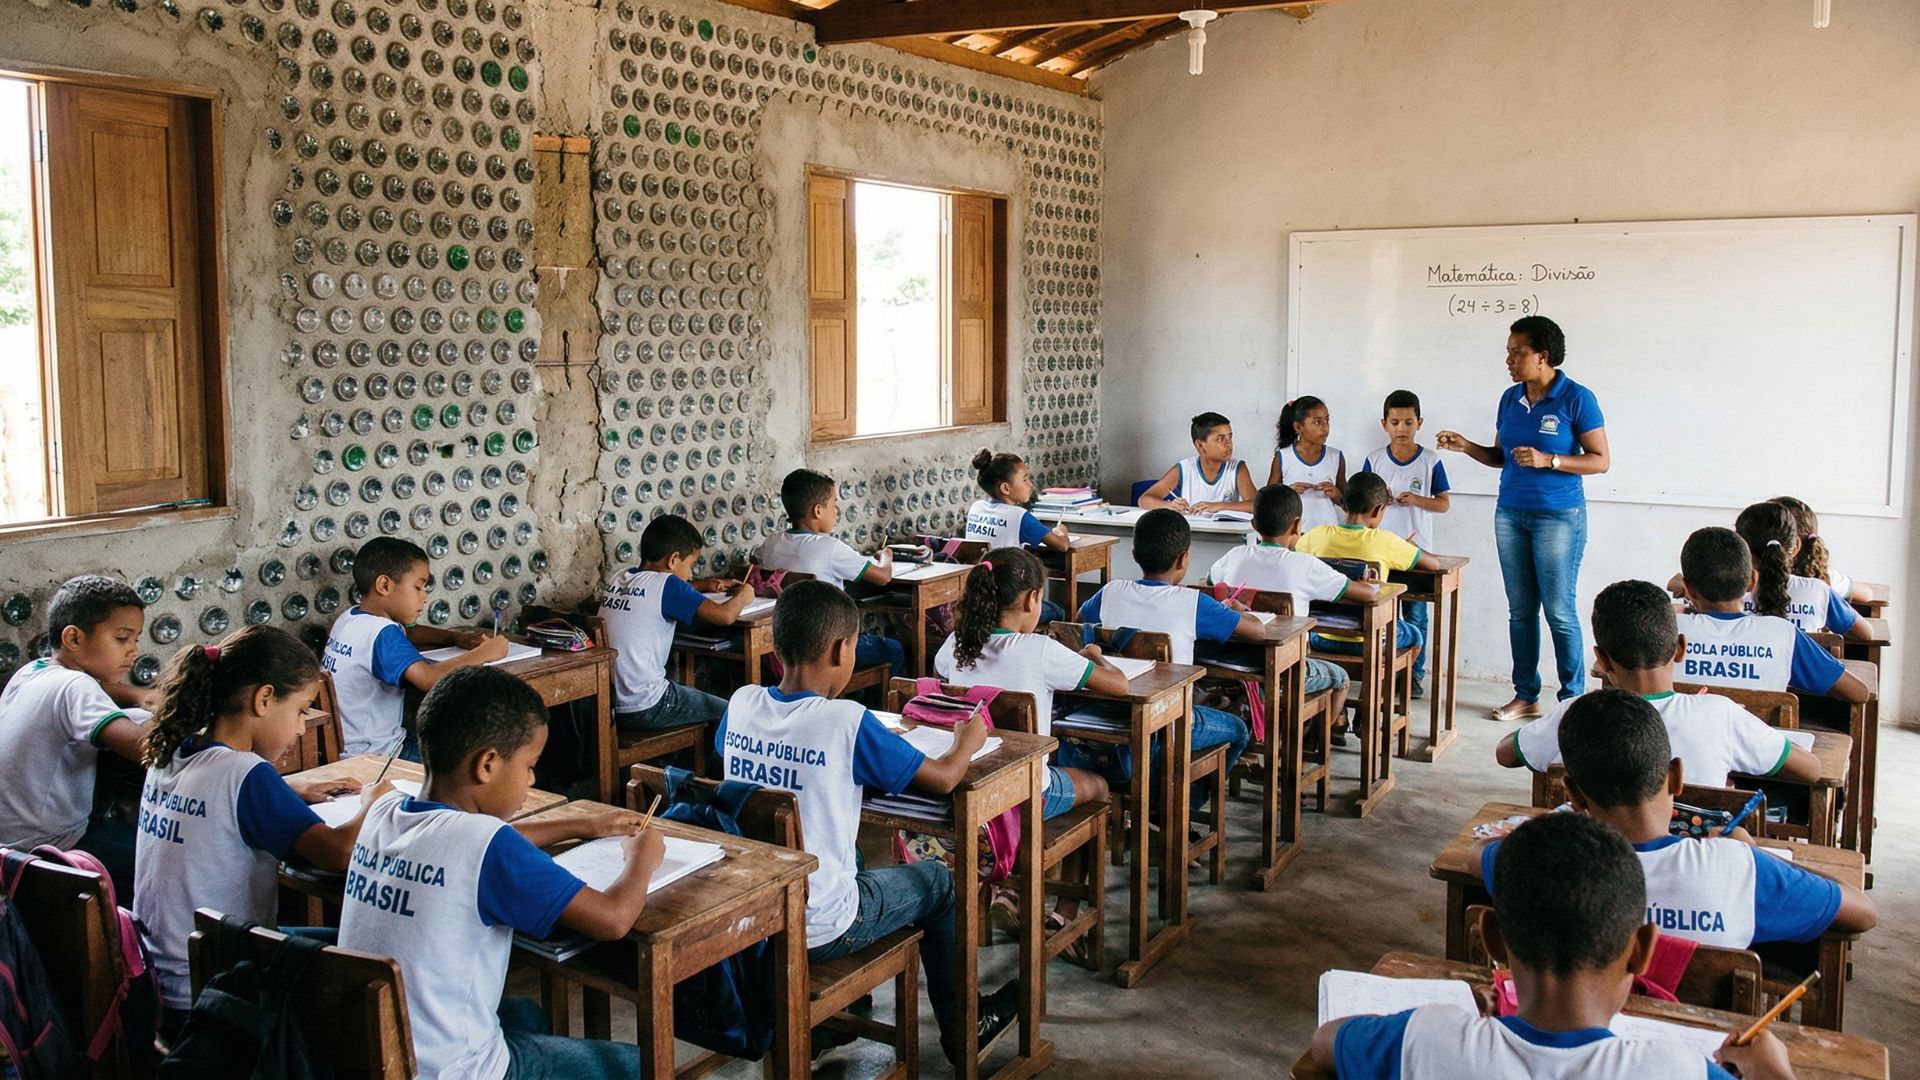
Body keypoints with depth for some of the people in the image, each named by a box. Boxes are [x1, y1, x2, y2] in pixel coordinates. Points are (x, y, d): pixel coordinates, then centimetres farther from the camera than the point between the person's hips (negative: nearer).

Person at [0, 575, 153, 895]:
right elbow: (136, 743, -37)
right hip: (47, 850, -10)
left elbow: (98, 684, 24)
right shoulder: (74, 688, -21)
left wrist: (137, 696, 6)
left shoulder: (30, 671, 5)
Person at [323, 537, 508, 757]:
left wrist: (457, 637, 7)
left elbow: (406, 633, 24)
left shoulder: (350, 617, 6)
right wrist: (483, 653, -25)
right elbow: (430, 678, -39)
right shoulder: (381, 633, -24)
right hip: (375, 755, -10)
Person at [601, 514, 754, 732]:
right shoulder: (664, 584, -15)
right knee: (727, 713, 9)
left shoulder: (620, 579, 7)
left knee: (695, 694, 30)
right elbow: (724, 616, -22)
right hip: (643, 711, -8)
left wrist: (705, 585, 24)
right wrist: (742, 596, -2)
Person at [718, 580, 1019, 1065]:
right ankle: (961, 1025, 36)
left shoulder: (741, 703, -7)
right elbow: (943, 778, -13)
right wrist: (968, 740, 9)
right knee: (936, 880, 19)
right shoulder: (847, 722, -21)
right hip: (815, 932, -5)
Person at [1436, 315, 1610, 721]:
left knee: (1559, 611, -3)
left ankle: (1573, 697, 10)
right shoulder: (1510, 398, 8)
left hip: (1559, 516, -6)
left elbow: (1601, 460, -10)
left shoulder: (1577, 399, -10)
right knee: (1520, 609, 10)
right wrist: (1466, 446, 1)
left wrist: (1548, 460, -21)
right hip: (1510, 514, 6)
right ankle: (1526, 695, 19)